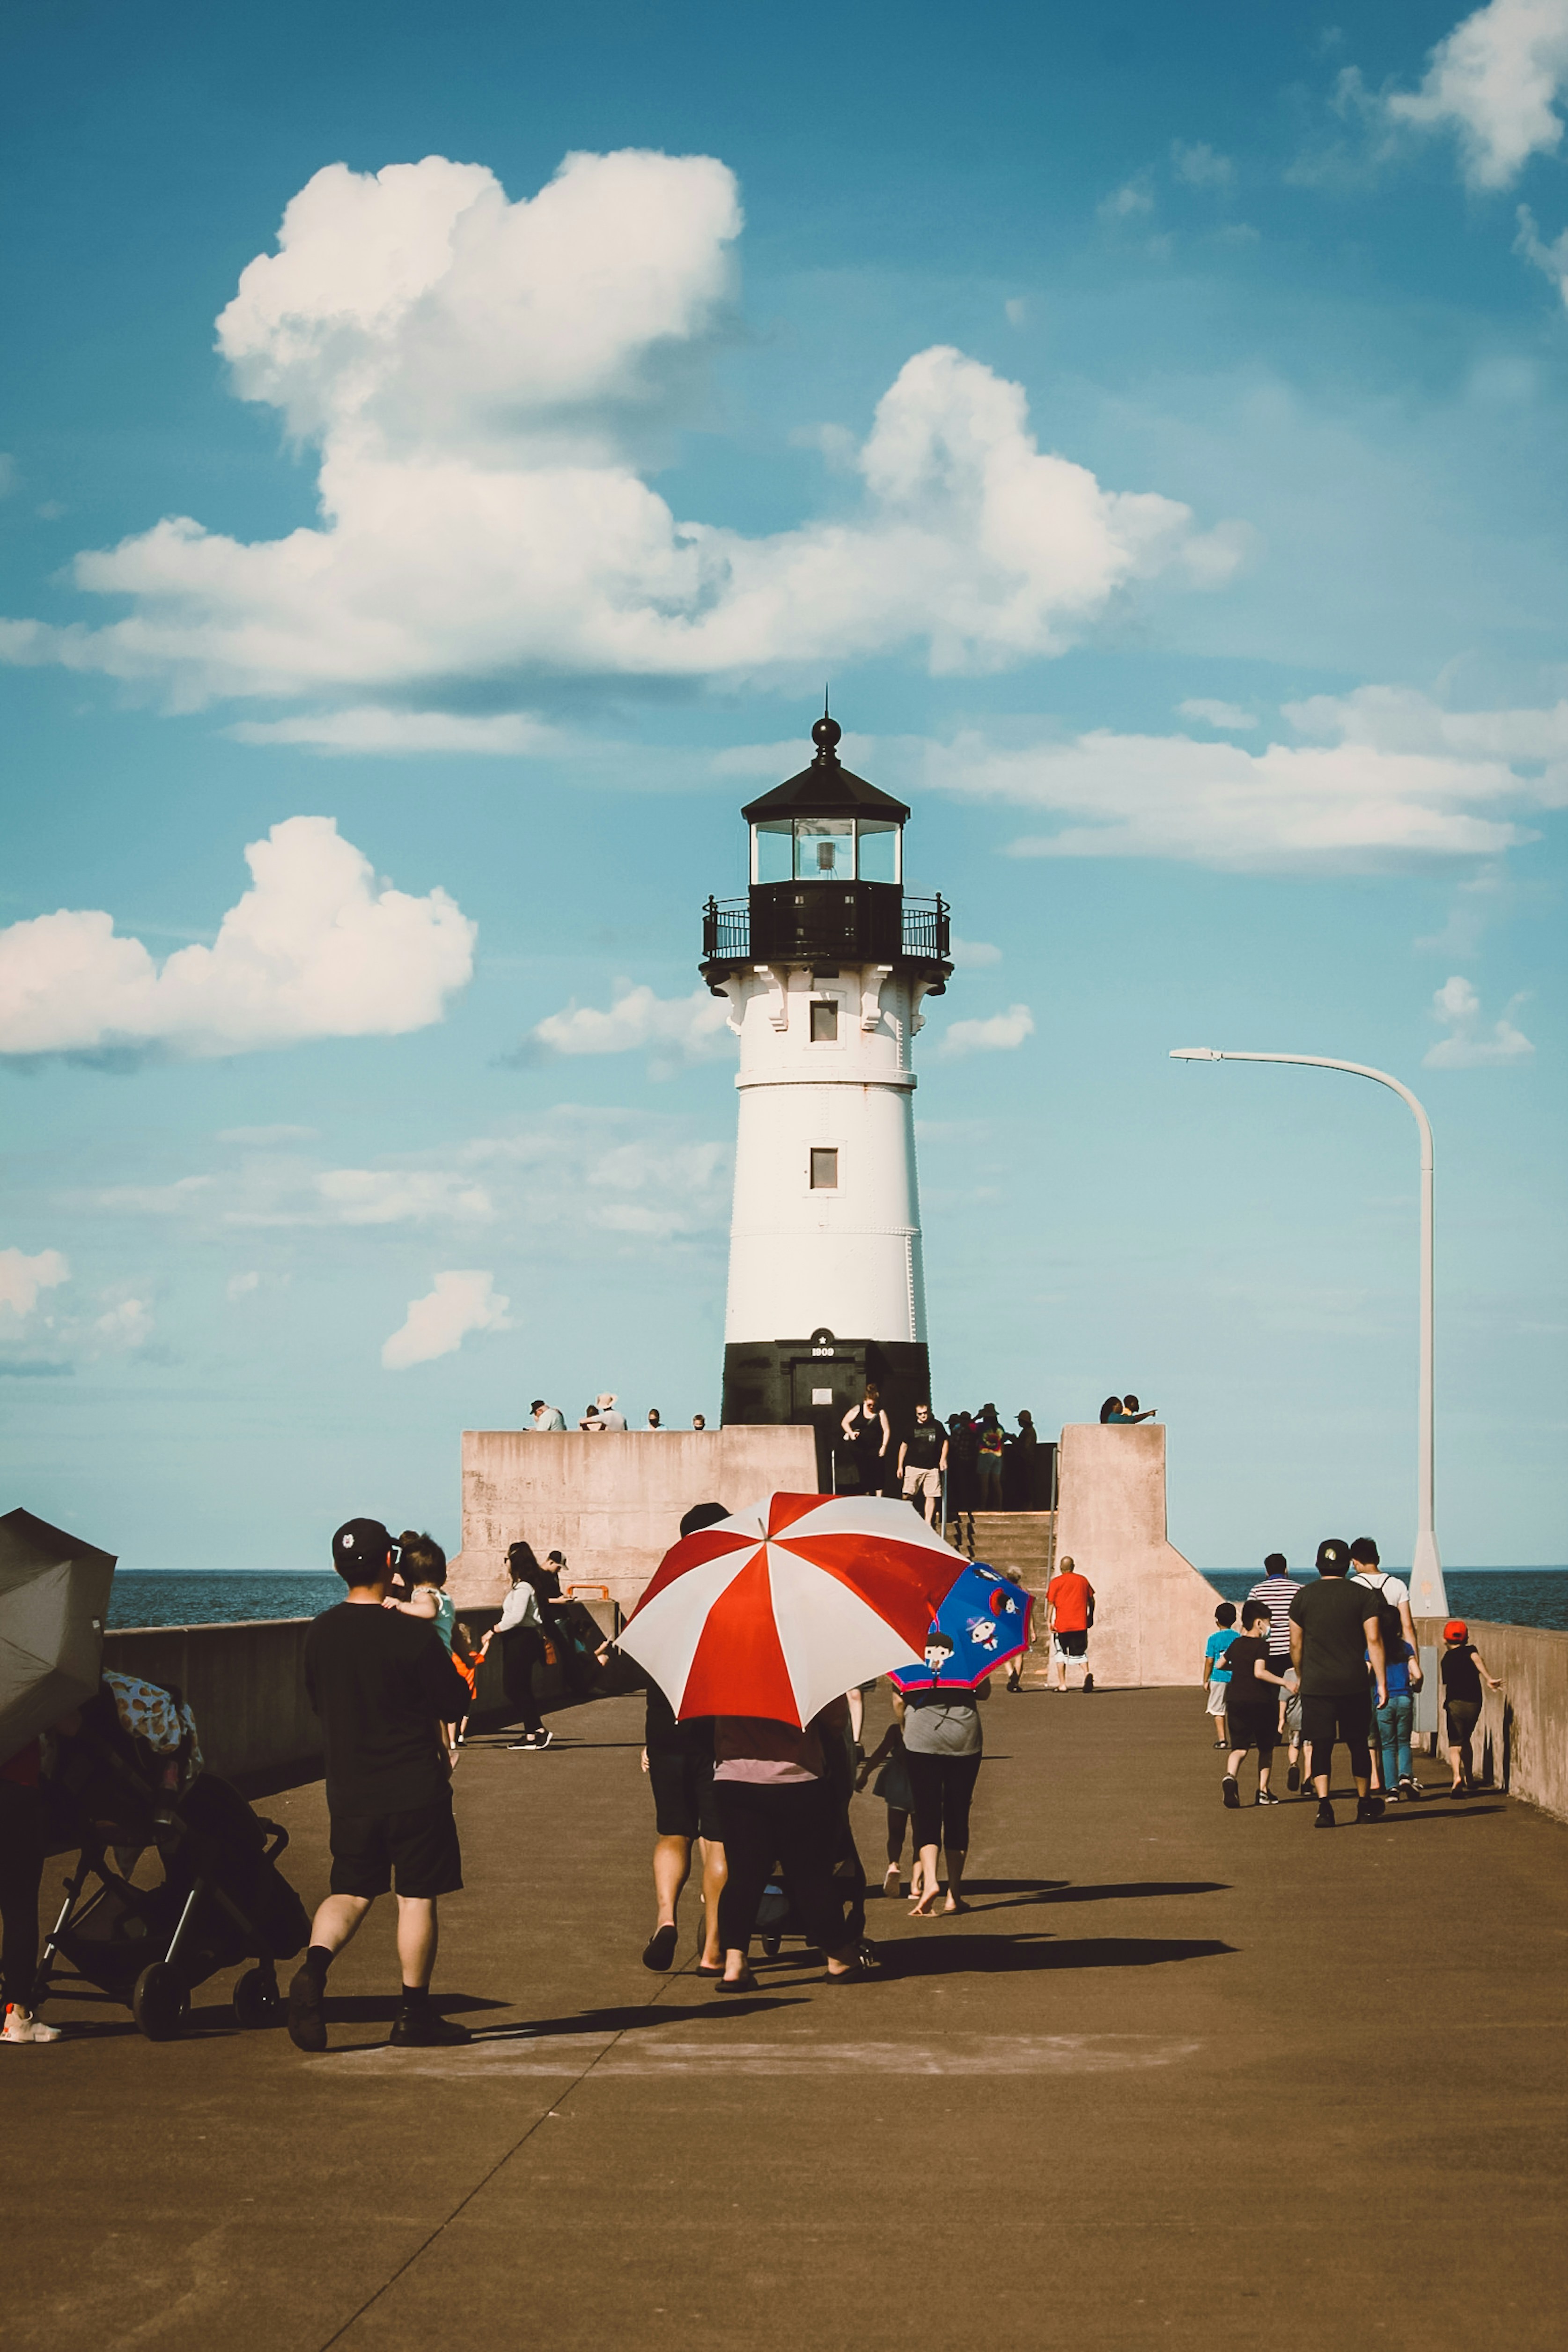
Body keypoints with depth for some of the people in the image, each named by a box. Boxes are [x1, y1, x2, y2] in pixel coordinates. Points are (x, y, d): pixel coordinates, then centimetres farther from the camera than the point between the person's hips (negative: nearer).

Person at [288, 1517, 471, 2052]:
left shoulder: (320, 1633, -1)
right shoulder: (412, 1634, -15)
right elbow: (453, 1707, -6)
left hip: (348, 1789, 4)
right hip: (414, 1788, -4)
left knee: (351, 1891, 13)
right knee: (417, 1895, 6)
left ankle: (315, 1963, -14)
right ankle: (413, 2014, 10)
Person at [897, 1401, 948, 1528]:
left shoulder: (937, 1426, 8)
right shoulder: (912, 1427, 6)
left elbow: (945, 1442, 18)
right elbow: (904, 1446, 11)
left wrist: (943, 1459, 6)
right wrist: (900, 1466, 9)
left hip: (932, 1468, 1)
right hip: (913, 1466, -1)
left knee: (931, 1496, -1)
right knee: (907, 1496, -8)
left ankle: (928, 1523, 7)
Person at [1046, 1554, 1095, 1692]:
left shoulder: (1056, 1582, -1)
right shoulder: (1083, 1580, 8)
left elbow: (1051, 1603, -6)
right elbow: (1091, 1600, 14)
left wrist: (1049, 1621, -4)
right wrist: (1091, 1616, 24)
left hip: (1062, 1624, -2)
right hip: (1080, 1624, 2)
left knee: (1061, 1653, 8)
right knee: (1080, 1652, 10)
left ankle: (1062, 1684, 4)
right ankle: (1087, 1673, -18)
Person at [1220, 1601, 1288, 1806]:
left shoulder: (1236, 1644, 10)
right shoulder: (1261, 1645, -10)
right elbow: (1260, 1672, -22)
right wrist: (1284, 1682, -20)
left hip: (1235, 1701, 4)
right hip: (1260, 1702, -4)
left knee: (1240, 1748, 0)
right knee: (1266, 1748, 14)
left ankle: (1230, 1776, -30)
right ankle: (1263, 1791, 14)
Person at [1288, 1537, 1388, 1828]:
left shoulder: (1303, 1597, 3)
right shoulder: (1364, 1596, 0)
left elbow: (1296, 1645, 6)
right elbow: (1374, 1641, -6)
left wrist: (1302, 1679, 19)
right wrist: (1381, 1682, -4)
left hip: (1315, 1685, 0)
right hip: (1353, 1684, 0)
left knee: (1320, 1746, 0)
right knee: (1358, 1744, 13)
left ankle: (1324, 1805, -14)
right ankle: (1364, 1805, 24)